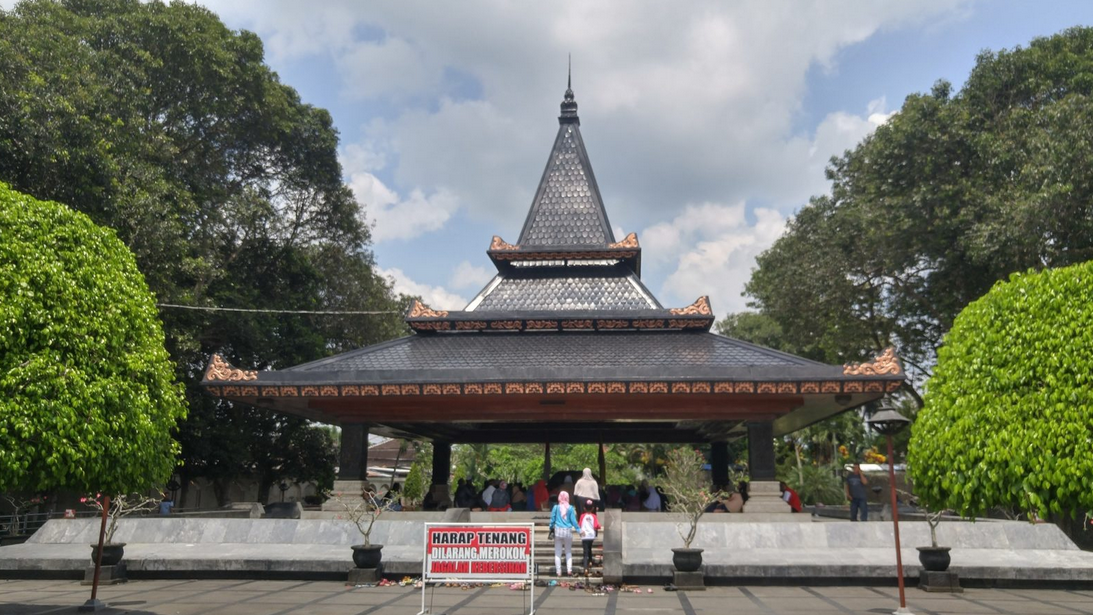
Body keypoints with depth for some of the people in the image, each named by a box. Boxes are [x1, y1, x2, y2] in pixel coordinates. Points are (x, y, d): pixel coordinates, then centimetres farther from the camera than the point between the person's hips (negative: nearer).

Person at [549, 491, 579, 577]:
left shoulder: (556, 507, -4)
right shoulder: (570, 508, -4)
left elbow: (552, 519, 1)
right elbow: (573, 520, -1)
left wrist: (551, 527, 17)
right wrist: (578, 529, 9)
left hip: (558, 531, 0)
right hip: (568, 531, 0)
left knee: (558, 553, 8)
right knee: (568, 552, 13)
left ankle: (558, 571, 7)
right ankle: (569, 570, 0)